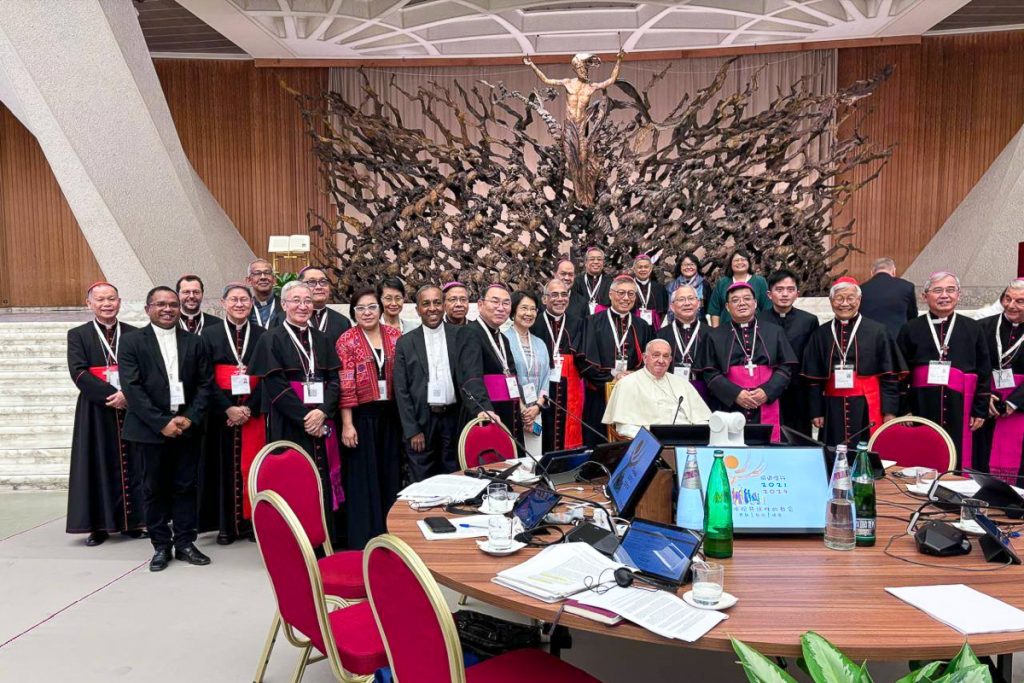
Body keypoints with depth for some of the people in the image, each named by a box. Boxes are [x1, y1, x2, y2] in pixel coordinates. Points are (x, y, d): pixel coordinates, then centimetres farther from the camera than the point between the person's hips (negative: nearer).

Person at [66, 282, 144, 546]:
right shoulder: (78, 335, 5)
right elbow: (79, 372, -7)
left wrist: (127, 394, -15)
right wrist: (111, 395, -16)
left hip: (132, 409, 1)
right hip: (96, 412, -1)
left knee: (132, 465, 4)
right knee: (99, 466, 2)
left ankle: (133, 521, 12)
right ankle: (99, 525, 9)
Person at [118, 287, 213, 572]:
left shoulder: (194, 342, 8)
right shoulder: (132, 342, 0)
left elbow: (205, 383, 6)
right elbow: (132, 387, -8)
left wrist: (191, 417, -8)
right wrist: (161, 423, -14)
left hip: (187, 427, 2)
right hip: (150, 428, -2)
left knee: (186, 486, 6)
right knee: (154, 489, 6)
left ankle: (185, 542, 17)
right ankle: (161, 546, 18)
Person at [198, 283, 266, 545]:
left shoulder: (262, 335, 6)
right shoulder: (210, 334, 3)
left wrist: (249, 408, -11)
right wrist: (228, 408, -14)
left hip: (254, 412, 1)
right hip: (221, 413, 0)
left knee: (252, 466, 2)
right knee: (225, 466, 4)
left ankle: (251, 521, 12)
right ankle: (226, 525, 13)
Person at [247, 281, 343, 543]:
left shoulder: (320, 339, 13)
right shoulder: (271, 339, 0)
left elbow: (334, 379, 7)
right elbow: (274, 386, -9)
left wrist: (322, 412, -11)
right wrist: (305, 418, -15)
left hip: (321, 423, 4)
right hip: (289, 425, -4)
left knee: (323, 482, 4)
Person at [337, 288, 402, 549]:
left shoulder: (395, 336, 6)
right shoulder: (347, 341, -4)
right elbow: (345, 385, -10)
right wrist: (347, 424, -14)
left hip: (390, 415, 4)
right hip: (362, 416, -3)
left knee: (391, 473, 11)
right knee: (363, 477, 3)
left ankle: (390, 533, 25)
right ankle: (364, 538, 15)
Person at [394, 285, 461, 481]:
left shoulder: (460, 336, 2)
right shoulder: (405, 343, 3)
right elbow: (401, 390, 2)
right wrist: (412, 430, -4)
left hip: (454, 419, 0)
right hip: (421, 421, 0)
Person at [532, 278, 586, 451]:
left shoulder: (577, 324, 12)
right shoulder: (533, 323, 2)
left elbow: (583, 359, 9)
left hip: (569, 392, 3)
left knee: (568, 437, 5)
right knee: (543, 442, 0)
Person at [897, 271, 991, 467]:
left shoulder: (972, 328, 9)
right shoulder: (911, 329, 5)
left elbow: (984, 373, 10)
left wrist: (980, 410, 5)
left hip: (959, 409, 1)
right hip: (921, 407, -1)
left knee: (957, 462, 5)